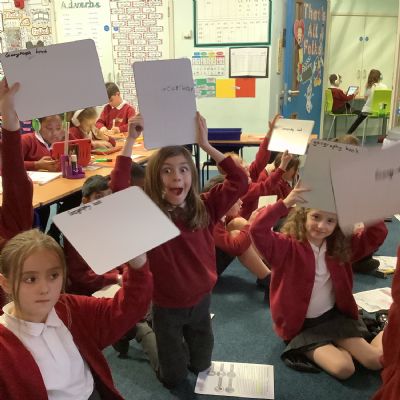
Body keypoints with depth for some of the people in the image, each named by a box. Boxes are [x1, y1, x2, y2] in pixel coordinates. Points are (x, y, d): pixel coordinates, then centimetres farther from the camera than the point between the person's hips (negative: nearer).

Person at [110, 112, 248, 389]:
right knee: (174, 378, 17)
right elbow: (118, 187, -36)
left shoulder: (205, 208, -10)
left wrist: (205, 145, -19)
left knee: (201, 367, 24)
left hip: (201, 301, 3)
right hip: (166, 306, -3)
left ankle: (185, 337, 52)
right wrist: (131, 140, -35)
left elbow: (240, 181, -15)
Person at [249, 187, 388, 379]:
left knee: (376, 361, -3)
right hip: (302, 325, -4)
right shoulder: (288, 246, -18)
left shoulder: (341, 247, -1)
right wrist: (285, 203, -43)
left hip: (335, 317, 5)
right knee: (344, 368, -22)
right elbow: (257, 230, -35)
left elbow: (378, 234, -2)